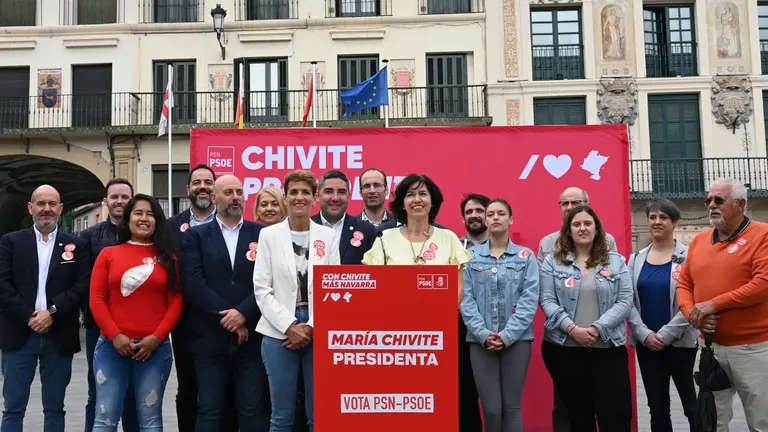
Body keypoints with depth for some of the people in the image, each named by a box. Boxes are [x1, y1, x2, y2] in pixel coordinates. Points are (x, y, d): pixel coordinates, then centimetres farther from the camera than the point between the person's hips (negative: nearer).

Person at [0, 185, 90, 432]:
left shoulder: (77, 245, 7)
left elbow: (82, 287, -3)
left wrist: (52, 312, -14)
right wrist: (29, 316, -13)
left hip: (59, 338, 0)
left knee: (54, 409, 9)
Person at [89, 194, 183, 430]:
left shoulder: (168, 257, 7)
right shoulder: (108, 254, 8)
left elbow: (176, 301, 2)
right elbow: (96, 299, 2)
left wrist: (157, 337, -8)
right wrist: (115, 336, -8)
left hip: (155, 347, 0)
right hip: (112, 345, 0)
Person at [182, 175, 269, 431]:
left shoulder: (261, 234, 6)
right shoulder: (196, 236, 6)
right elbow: (193, 282, -6)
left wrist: (243, 313, -13)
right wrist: (226, 315, -11)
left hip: (252, 336, 0)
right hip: (210, 337, 0)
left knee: (253, 409, 5)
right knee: (209, 409, 7)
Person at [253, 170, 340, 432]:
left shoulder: (327, 236, 5)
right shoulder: (269, 235, 3)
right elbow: (261, 289, -2)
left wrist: (312, 327, -7)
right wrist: (289, 326, -10)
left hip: (319, 332, 1)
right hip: (280, 332, -1)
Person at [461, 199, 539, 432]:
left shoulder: (526, 256, 5)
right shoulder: (472, 256, 6)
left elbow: (530, 299, -3)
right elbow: (466, 299, 0)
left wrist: (507, 335, -13)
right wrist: (483, 333, -12)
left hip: (516, 339, 0)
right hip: (481, 340, 0)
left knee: (512, 406, 3)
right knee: (491, 408, 0)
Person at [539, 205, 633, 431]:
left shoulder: (616, 262, 8)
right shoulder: (553, 262, 5)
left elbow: (625, 301, 0)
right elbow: (547, 301, -2)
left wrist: (597, 328, -13)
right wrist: (572, 329, -16)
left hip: (608, 347, 0)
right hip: (564, 347, 0)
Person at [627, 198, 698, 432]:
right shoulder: (636, 259, 8)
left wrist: (666, 334, -15)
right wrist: (644, 334, -8)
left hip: (680, 342, -4)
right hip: (645, 344, 4)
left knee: (692, 405, 5)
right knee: (657, 407, 12)